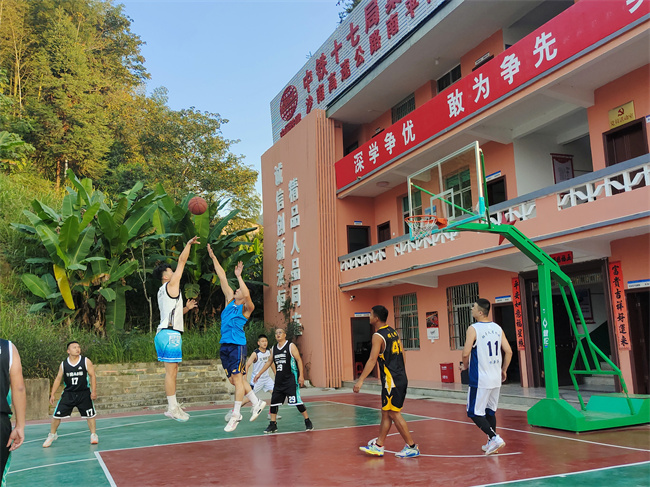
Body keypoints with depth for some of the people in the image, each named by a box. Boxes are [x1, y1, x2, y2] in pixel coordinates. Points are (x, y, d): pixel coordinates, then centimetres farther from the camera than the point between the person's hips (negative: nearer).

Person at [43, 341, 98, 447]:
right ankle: (52, 435, 24)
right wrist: (53, 394, 4)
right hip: (68, 393, 1)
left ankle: (93, 435, 17)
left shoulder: (86, 361, -4)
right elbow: (58, 379, 8)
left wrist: (94, 391, -11)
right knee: (57, 415, 1)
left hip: (84, 393, -1)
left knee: (90, 415, 1)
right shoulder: (63, 364, 1)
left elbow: (92, 376, -3)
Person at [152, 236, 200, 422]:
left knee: (173, 370, 13)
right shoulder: (170, 285, -4)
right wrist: (189, 244, 3)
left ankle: (173, 405, 17)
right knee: (170, 371, -9)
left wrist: (186, 308, 22)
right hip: (170, 334, -10)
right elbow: (182, 261, -5)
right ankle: (172, 408, -7)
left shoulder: (164, 292, 22)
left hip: (165, 332, 10)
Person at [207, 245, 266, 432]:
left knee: (237, 379, -5)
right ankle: (257, 403, 25)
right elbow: (222, 277, 15)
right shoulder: (230, 300, 15)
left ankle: (236, 415, 1)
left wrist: (239, 276, -22)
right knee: (235, 380, 11)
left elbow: (247, 295, -26)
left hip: (237, 345, -7)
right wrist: (213, 257, 16)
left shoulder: (246, 308, -2)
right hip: (225, 344, 7)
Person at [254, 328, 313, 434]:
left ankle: (308, 421, 6)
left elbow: (299, 360, -8)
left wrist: (301, 375, -16)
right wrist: (259, 373, 20)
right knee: (274, 401, 3)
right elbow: (269, 362, 22)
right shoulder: (273, 348, 11)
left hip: (291, 380, -6)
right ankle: (273, 424, 15)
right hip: (279, 380, 6)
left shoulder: (291, 346, -5)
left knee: (297, 401, -8)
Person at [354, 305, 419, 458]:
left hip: (391, 380, -9)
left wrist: (360, 380, -22)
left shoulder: (378, 336, -14)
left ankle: (412, 447, 4)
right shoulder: (393, 332, 12)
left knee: (394, 414, -1)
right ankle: (378, 446, 21)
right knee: (385, 413, 14)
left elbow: (372, 359, -21)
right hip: (401, 378, 9)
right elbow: (402, 354, 18)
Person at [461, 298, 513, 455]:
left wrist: (465, 366, 4)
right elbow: (508, 351, 6)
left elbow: (466, 353, -16)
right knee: (490, 411, 18)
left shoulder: (473, 329, -13)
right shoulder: (498, 328, 6)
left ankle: (495, 438, -8)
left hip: (480, 379, -7)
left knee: (474, 413, 2)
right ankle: (491, 443, 21)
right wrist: (504, 370, 17)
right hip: (496, 379, 7)